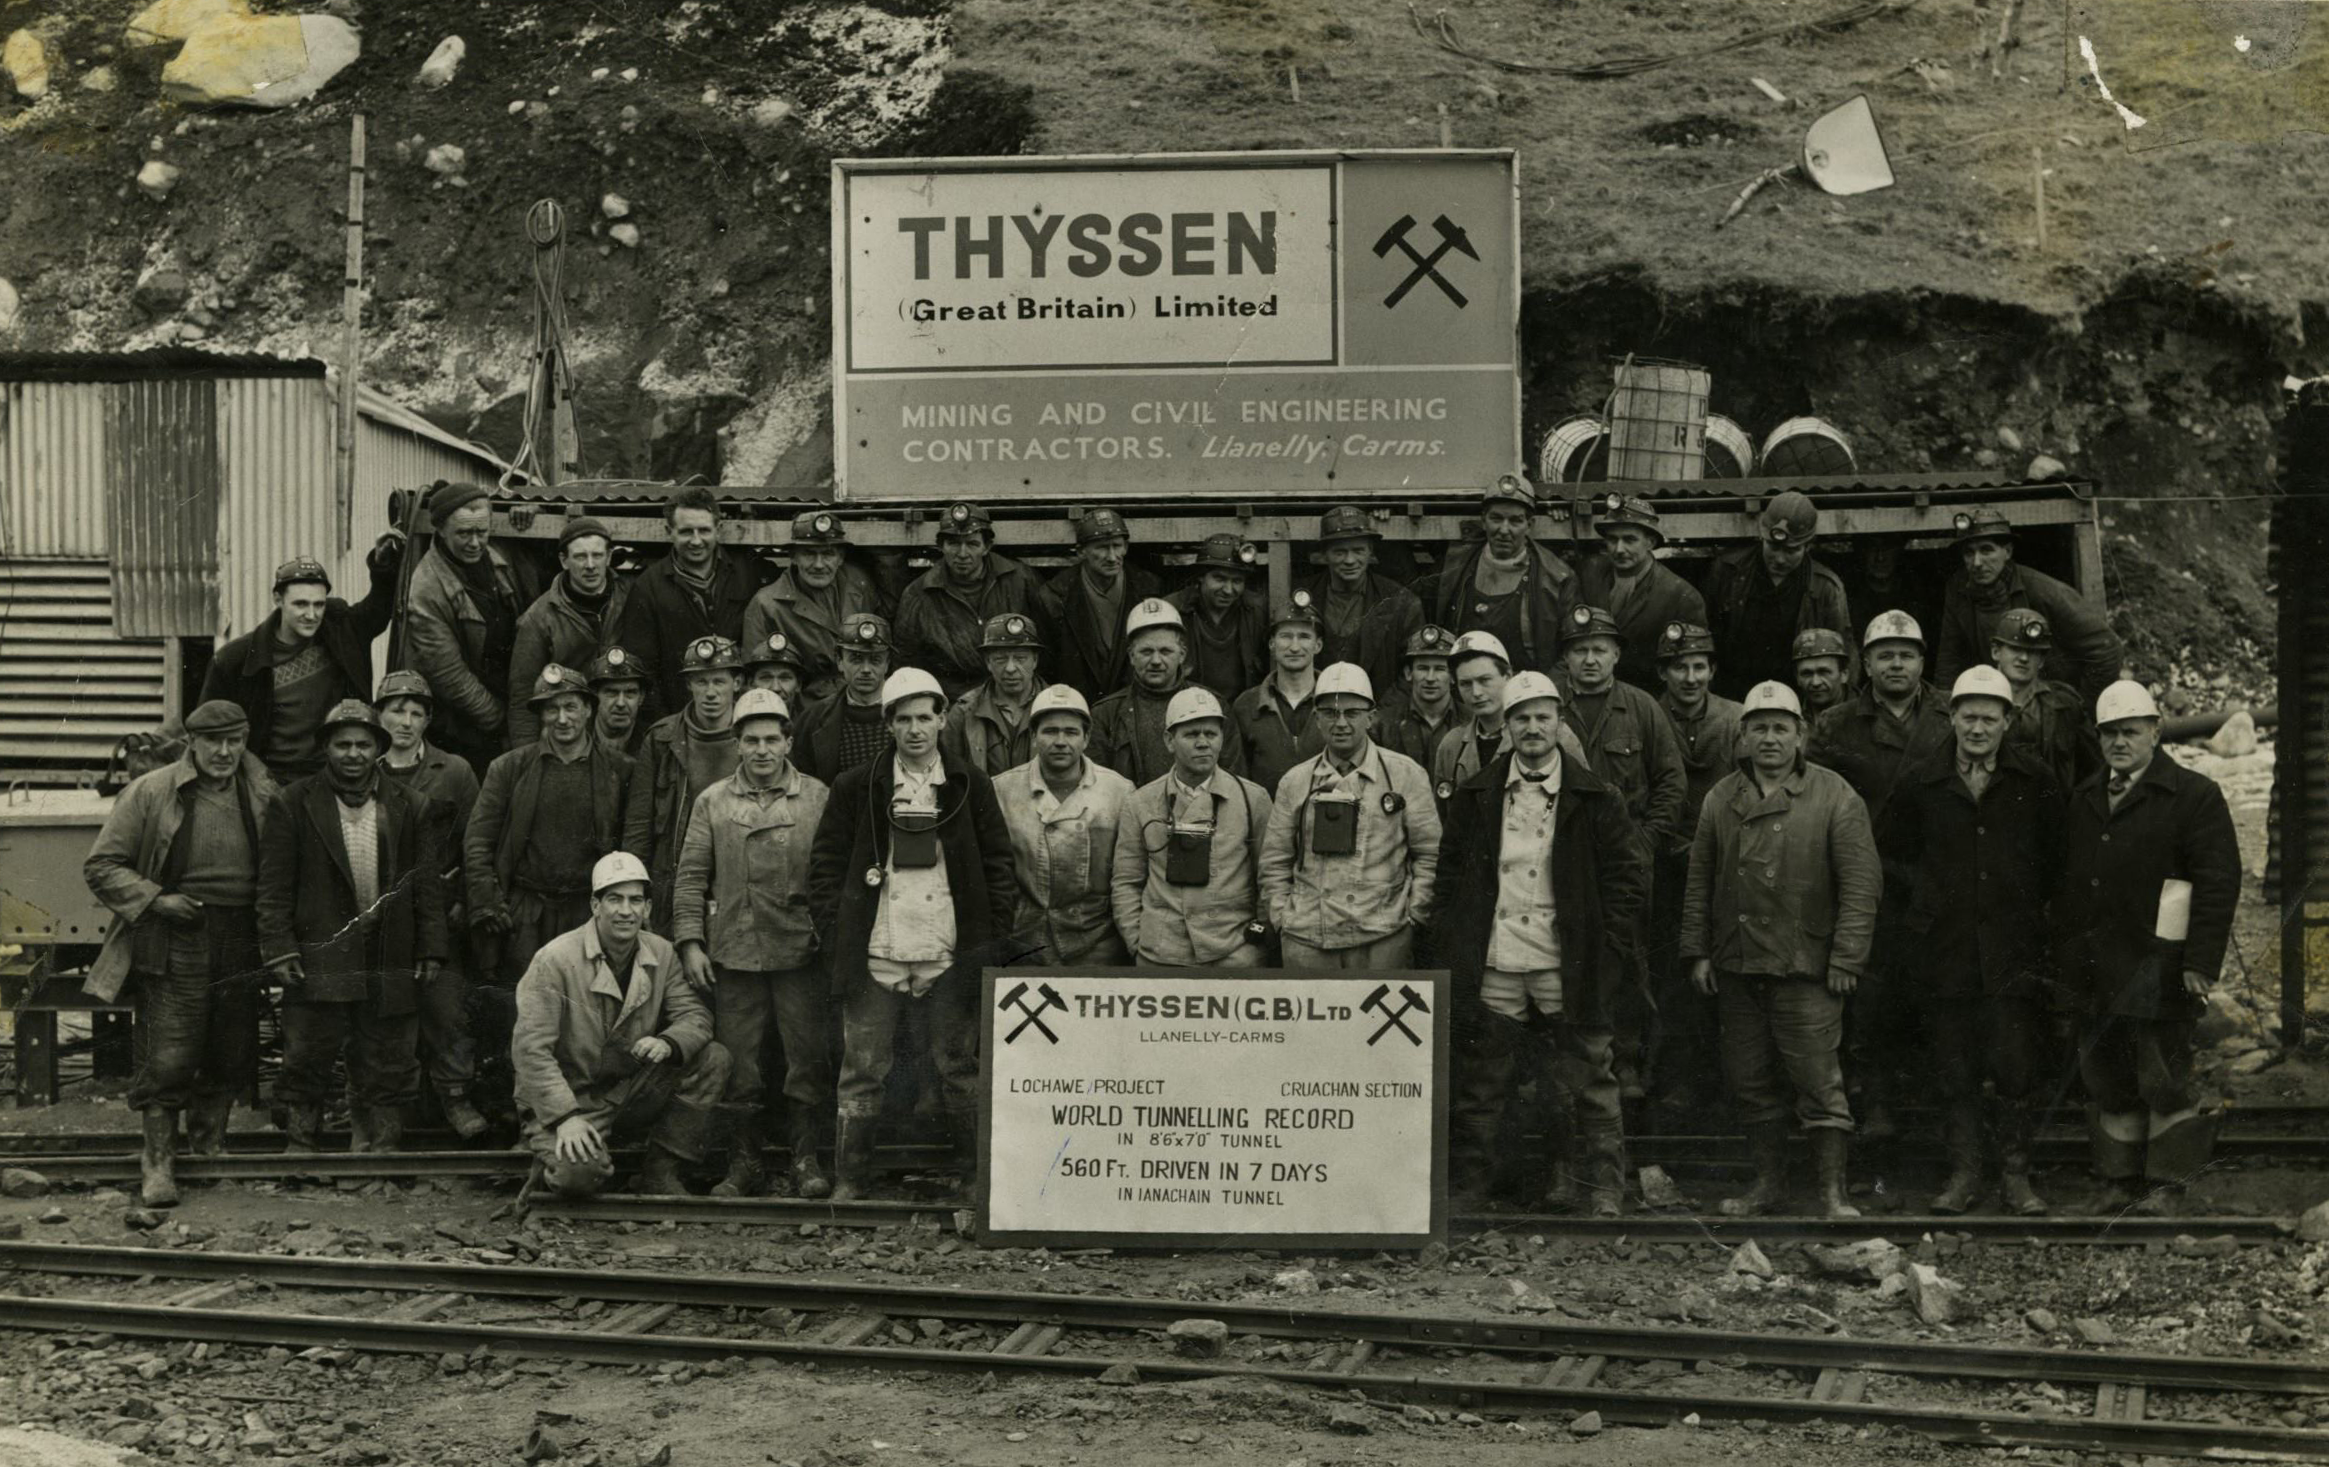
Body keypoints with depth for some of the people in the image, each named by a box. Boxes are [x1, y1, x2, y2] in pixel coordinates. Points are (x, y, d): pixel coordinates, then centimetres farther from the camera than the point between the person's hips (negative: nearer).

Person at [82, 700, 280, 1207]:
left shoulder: (263, 795, 7)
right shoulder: (151, 792, -2)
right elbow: (101, 866, 1)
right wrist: (155, 899, -12)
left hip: (241, 941, 4)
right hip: (174, 941, -3)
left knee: (233, 1053, 10)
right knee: (168, 1057, -7)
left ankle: (210, 1143, 30)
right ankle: (158, 1162, 4)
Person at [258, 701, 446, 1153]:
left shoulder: (406, 809, 11)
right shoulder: (295, 806, 4)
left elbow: (428, 885, 11)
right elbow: (273, 886, 1)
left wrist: (431, 951, 5)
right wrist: (278, 948, -8)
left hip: (390, 960, 2)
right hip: (318, 957, -2)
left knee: (388, 1062, 6)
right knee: (308, 1058, 2)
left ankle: (381, 1144, 14)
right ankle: (302, 1143, 15)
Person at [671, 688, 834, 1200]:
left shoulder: (818, 798, 5)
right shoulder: (713, 802, 8)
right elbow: (690, 876, 7)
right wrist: (689, 941, -1)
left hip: (801, 951, -1)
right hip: (733, 952, 1)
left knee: (807, 1058, 1)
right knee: (738, 1062, 5)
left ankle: (806, 1159, 12)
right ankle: (746, 1162, 16)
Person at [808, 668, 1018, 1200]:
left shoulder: (971, 787, 6)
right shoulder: (855, 788, 5)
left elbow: (999, 866, 8)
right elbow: (825, 862, 8)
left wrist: (993, 936, 0)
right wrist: (839, 925, -2)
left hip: (950, 956, 0)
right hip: (875, 955, 0)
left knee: (961, 1071, 6)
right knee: (862, 1072, 3)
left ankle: (977, 1177, 16)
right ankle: (849, 1181, 12)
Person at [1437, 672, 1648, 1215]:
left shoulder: (1595, 798, 2)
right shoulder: (1474, 797, 8)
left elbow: (1630, 873, 3)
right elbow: (1450, 874, 13)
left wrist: (1605, 947, -4)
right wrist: (1457, 945, 5)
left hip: (1569, 966, -2)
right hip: (1493, 966, 2)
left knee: (1587, 1083, 2)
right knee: (1480, 1083, 7)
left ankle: (1603, 1190, 10)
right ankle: (1465, 1190, 16)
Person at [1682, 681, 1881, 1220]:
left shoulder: (1834, 797, -3)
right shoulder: (1722, 800, 10)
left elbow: (1860, 883, -5)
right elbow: (1700, 880, 13)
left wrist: (1846, 957, -10)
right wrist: (1698, 951, 8)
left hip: (1806, 966, -4)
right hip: (1736, 966, 4)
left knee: (1818, 1080, -4)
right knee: (1750, 1081, 11)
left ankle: (1833, 1191, 4)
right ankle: (1768, 1181, 23)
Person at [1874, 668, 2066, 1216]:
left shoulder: (2035, 784, 2)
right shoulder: (1922, 785, 4)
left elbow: (2060, 857, 13)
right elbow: (1889, 856, 16)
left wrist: (2041, 908, 9)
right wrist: (1911, 918, 11)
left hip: (2014, 950, -1)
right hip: (1945, 953, 1)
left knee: (2016, 1068, -4)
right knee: (1956, 1072, 5)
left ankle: (2016, 1174, 8)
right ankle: (1965, 1173, 14)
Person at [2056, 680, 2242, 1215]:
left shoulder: (2194, 796, -3)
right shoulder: (2084, 799, 16)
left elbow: (2218, 883, -8)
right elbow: (2068, 883, 22)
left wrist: (2200, 963, -14)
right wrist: (2064, 956, 16)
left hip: (2157, 972, -6)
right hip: (2096, 978, 6)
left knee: (2165, 1083, -1)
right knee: (2108, 1084, 10)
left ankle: (2166, 1187, 8)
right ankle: (2120, 1185, 19)